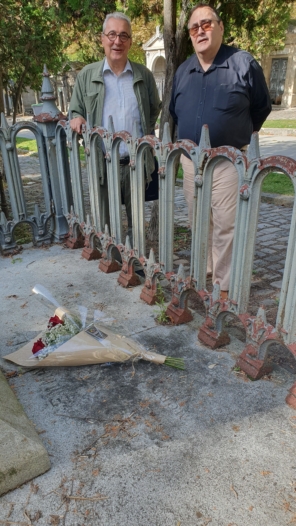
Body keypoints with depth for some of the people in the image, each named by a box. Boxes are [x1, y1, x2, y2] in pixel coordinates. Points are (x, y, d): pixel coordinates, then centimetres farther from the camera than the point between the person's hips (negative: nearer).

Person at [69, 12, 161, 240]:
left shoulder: (144, 75, 7)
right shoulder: (87, 75, 5)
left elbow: (155, 109, 19)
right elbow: (76, 110, 11)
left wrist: (146, 134, 5)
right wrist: (77, 118, -11)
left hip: (137, 160, 1)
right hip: (102, 161, 0)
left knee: (137, 218, 12)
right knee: (105, 221, 7)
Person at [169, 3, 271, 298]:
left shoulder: (243, 64, -5)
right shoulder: (183, 70, 9)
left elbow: (261, 108, 4)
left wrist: (238, 137, 10)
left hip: (229, 161, -5)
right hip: (190, 160, 6)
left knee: (226, 225, -5)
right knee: (198, 222, 14)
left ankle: (225, 285, 8)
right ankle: (202, 272, 31)